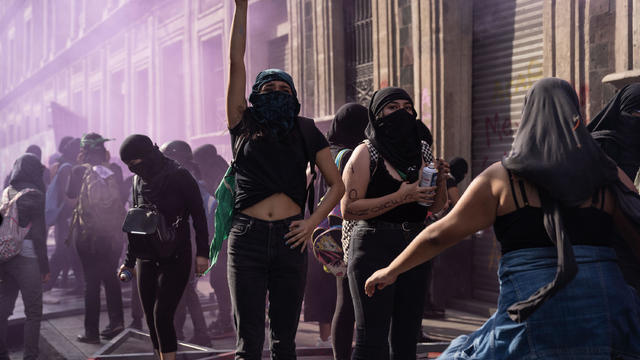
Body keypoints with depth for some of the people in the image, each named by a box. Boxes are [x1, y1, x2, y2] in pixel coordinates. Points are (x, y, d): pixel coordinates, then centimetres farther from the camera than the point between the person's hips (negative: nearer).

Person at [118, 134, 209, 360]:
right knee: (151, 319, 4)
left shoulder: (179, 177, -7)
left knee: (162, 316, -13)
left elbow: (199, 216, -5)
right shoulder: (139, 181, 10)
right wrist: (129, 261, 20)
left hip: (175, 258, -6)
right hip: (147, 259, 6)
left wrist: (202, 252, -12)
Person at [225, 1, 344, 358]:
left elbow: (337, 185, 11)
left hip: (290, 238, 1)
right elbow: (236, 61, 5)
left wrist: (313, 222, -4)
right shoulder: (244, 125, 10)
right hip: (248, 236, -1)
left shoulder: (306, 131, 13)